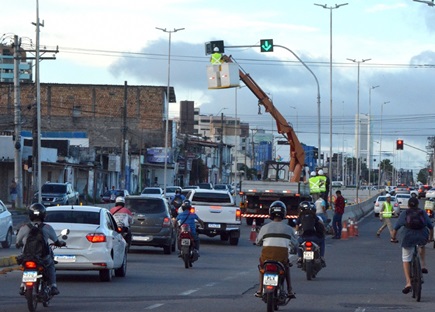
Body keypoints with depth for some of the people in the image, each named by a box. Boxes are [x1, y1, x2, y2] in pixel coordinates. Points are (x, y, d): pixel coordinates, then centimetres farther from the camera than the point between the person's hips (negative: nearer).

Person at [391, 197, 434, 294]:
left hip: (408, 238, -2)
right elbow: (431, 226, 16)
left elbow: (396, 227, 8)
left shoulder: (404, 214, 8)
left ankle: (408, 282, -2)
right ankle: (423, 266, 27)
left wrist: (393, 238, 22)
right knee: (421, 246, 39)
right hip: (423, 238, 2)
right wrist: (431, 237, 32)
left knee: (406, 260, 10)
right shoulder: (423, 213, 12)